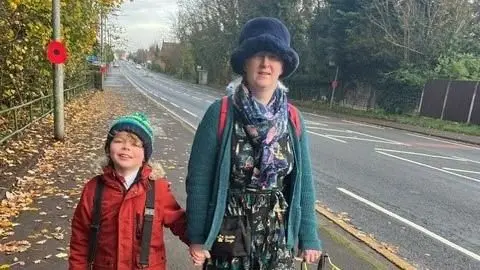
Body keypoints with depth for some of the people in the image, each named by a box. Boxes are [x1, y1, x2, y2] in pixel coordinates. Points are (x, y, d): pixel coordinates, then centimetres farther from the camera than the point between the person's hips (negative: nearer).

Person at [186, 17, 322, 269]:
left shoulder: (292, 119, -2)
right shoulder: (220, 114, -11)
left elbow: (303, 181, 2)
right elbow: (198, 179, -8)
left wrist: (309, 237, 4)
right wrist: (196, 237, -6)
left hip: (279, 236, 3)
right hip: (229, 233, -2)